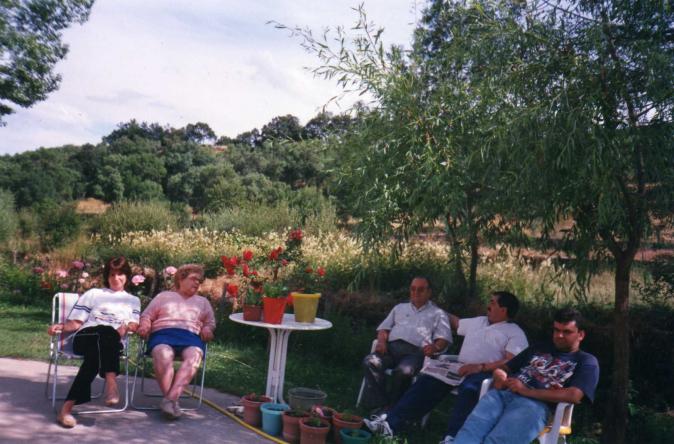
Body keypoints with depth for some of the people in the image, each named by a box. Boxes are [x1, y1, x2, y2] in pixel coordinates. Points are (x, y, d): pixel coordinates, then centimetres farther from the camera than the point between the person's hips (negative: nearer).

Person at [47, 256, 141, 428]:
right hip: (86, 337, -1)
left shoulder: (133, 300, 30)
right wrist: (62, 326, -3)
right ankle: (111, 383, -55)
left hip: (112, 344, 1)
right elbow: (77, 323, 18)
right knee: (106, 331, -39)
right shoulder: (93, 294, 27)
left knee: (96, 353, -38)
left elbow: (134, 325, 13)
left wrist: (127, 327, -11)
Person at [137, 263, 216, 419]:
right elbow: (146, 315, 21)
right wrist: (145, 326, -1)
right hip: (162, 333, -1)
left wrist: (207, 329, 4)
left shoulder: (202, 301, 32)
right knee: (163, 355, -38)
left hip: (191, 336, 1)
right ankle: (173, 402, -36)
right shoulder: (163, 296, 27)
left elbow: (210, 322, 28)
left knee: (194, 356, -37)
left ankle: (169, 399, -44)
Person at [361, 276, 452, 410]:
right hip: (392, 346, 3)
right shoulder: (400, 308, 32)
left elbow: (444, 338, 8)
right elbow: (384, 328, 25)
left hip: (416, 351, -3)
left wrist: (435, 347, -17)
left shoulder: (438, 313, 21)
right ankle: (377, 404, -26)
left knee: (403, 371, -38)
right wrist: (382, 341, 1)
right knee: (370, 362, -29)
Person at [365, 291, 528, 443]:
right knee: (428, 381, -16)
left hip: (486, 373, -6)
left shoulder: (515, 333, 3)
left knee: (469, 390, -39)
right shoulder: (478, 321, 25)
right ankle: (392, 422, -24)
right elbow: (455, 322, 40)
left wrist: (480, 367, -22)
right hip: (461, 368, 6)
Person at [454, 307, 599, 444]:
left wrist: (527, 391, -8)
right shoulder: (538, 349, 34)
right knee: (471, 430, -28)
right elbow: (503, 368, 33)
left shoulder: (587, 361, 17)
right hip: (503, 394, 5)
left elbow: (574, 395, -2)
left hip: (536, 404, -5)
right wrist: (500, 377, 6)